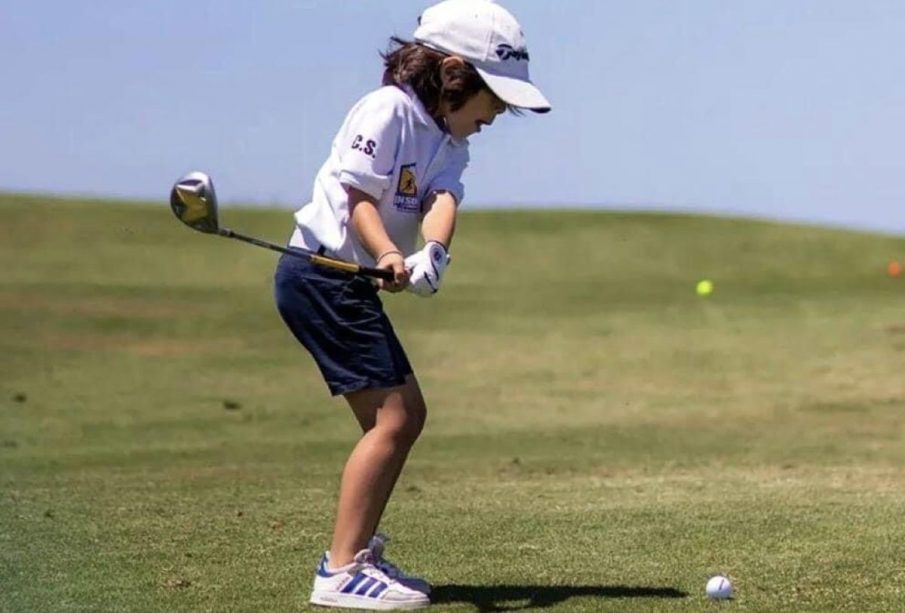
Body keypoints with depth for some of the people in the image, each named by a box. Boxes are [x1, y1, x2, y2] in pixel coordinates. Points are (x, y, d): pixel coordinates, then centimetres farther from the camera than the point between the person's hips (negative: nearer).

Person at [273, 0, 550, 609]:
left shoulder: (450, 143, 13)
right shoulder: (388, 109, -11)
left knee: (408, 414, 15)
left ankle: (357, 553, 25)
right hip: (320, 274, -10)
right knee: (392, 417, -14)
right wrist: (390, 257, -34)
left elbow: (443, 199, -6)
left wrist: (432, 254, -27)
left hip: (352, 284, 10)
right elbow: (358, 196, -18)